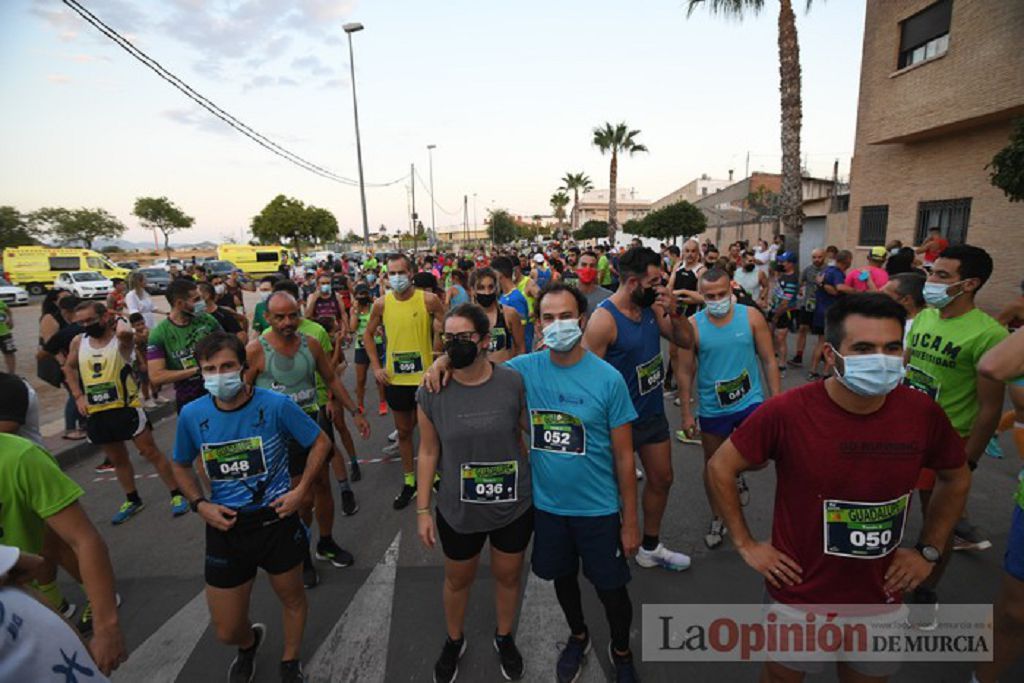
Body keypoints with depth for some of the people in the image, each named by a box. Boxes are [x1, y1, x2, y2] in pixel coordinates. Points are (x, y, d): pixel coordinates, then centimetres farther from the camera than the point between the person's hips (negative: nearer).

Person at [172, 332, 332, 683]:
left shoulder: (276, 405, -17)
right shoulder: (192, 414, -8)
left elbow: (320, 443, -4)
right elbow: (180, 466, 10)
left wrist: (301, 489, -12)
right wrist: (201, 505, -4)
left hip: (276, 520, -1)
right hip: (225, 527, 2)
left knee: (292, 598, 20)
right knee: (226, 632, 14)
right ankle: (249, 642, 52)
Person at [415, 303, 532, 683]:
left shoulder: (514, 384, -15)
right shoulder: (431, 393, -14)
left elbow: (526, 438, -2)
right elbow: (428, 452, -4)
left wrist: (540, 488, 4)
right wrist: (422, 509, -1)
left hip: (515, 507, 0)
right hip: (458, 511, 0)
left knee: (508, 576, 23)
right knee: (457, 580, 24)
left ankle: (504, 638, 53)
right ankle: (454, 641, 55)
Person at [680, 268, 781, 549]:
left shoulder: (751, 316, -6)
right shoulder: (692, 325, -8)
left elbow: (768, 360, 1)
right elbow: (686, 371, -2)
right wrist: (686, 413, -3)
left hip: (750, 400, 0)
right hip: (712, 408, 0)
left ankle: (738, 473, 21)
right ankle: (717, 518, 36)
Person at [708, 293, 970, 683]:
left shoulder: (923, 414, -13)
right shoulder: (786, 413, -24)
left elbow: (956, 479, 8)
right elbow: (720, 468, -13)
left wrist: (929, 550, 4)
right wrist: (745, 543, -10)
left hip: (882, 601, 3)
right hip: (798, 598, -3)